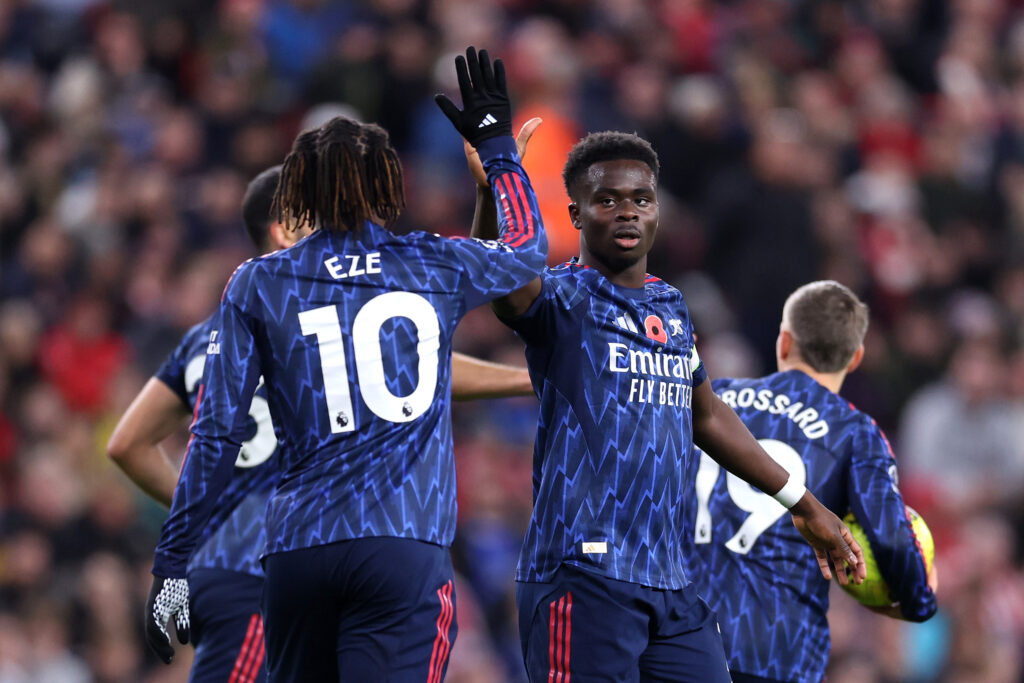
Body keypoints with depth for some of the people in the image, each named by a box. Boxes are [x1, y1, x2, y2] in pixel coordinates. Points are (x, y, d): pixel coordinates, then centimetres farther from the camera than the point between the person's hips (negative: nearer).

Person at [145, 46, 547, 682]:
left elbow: (216, 437, 4)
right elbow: (529, 245, 30)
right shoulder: (435, 268, 8)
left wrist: (172, 562, 9)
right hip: (406, 550, -2)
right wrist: (497, 143, 43)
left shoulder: (258, 285, 7)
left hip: (298, 552, 2)